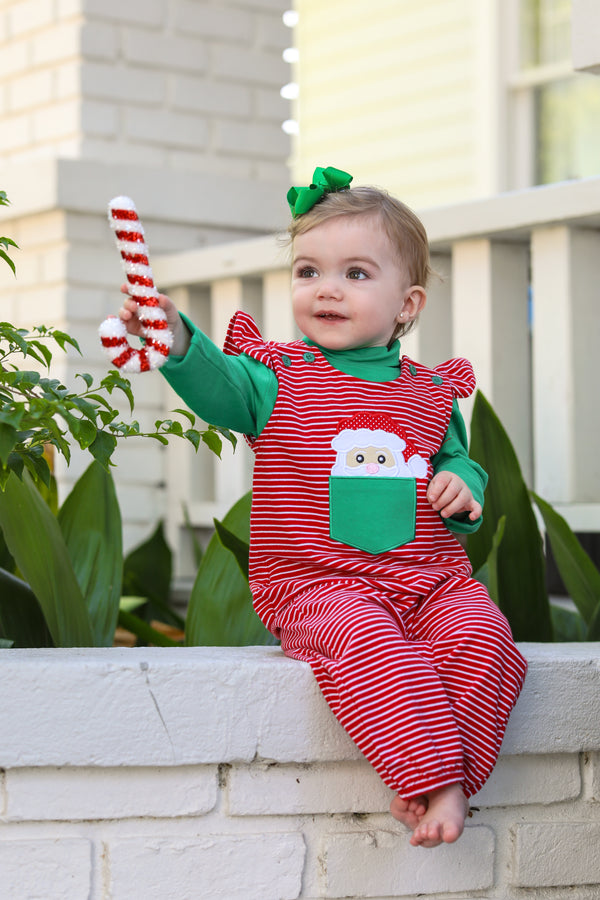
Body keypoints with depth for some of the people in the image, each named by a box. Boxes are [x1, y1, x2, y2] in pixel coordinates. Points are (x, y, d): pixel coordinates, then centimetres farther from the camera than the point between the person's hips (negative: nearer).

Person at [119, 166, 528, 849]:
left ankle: (437, 778, -20)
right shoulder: (277, 378, 3)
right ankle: (435, 774, -29)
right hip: (315, 581, -3)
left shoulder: (430, 393, 14)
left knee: (481, 637, -25)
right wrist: (177, 341, -39)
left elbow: (457, 460, 25)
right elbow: (219, 386, -17)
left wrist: (461, 486, 0)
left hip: (428, 579, 4)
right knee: (370, 643, -35)